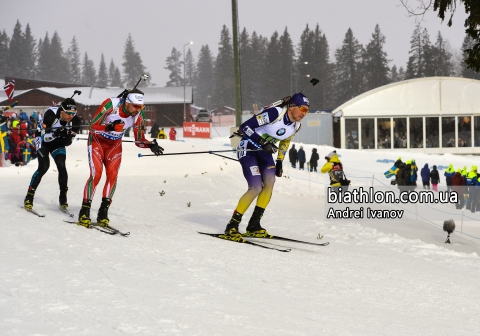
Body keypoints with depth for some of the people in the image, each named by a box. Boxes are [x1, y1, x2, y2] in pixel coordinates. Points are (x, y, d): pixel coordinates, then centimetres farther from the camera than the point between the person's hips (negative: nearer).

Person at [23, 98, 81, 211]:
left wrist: (67, 137, -35)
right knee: (44, 166, -18)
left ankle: (63, 198, -2)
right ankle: (29, 196, -7)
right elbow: (44, 136, -29)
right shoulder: (51, 114, -33)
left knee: (62, 166, -16)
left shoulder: (75, 121, -21)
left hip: (58, 142, 3)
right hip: (42, 139, -3)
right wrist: (55, 134, -47)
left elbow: (67, 142, -13)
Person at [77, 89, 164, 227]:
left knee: (112, 174, -13)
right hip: (97, 140, -4)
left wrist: (151, 145, -28)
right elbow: (92, 126, -27)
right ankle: (84, 212, -9)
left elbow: (139, 141, -7)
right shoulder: (110, 105, -29)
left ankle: (103, 213, -4)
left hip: (114, 145, 4)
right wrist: (109, 127, -45)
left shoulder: (138, 116, -16)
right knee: (96, 174, -18)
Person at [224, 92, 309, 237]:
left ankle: (254, 225, -9)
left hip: (264, 152, 7)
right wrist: (263, 143, -34)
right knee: (256, 188, -19)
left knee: (270, 182, -17)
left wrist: (280, 161, 14)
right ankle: (232, 225, -6)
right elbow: (245, 127, -27)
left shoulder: (296, 125, -3)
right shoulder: (274, 113, -28)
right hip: (248, 149, -7)